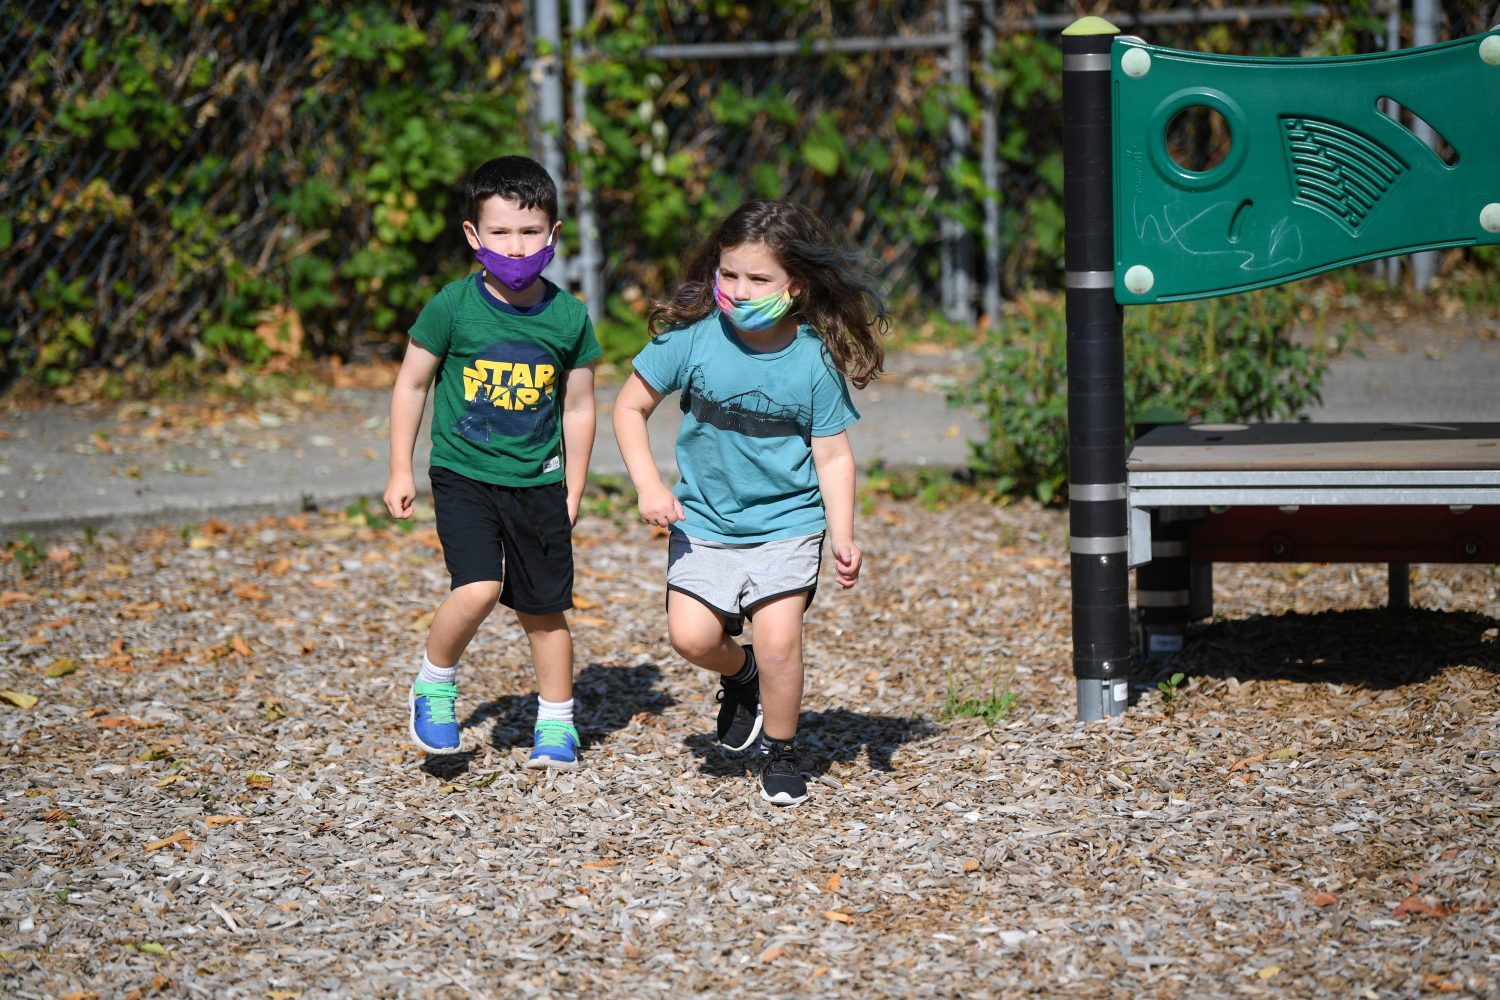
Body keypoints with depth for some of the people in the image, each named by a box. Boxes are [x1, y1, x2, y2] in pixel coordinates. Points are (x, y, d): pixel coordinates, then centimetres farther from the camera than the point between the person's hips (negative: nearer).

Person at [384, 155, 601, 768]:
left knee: (544, 609, 9)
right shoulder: (452, 308, -9)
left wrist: (574, 488, 9)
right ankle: (433, 688, 5)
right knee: (479, 589, -20)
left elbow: (578, 407, 7)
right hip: (464, 475, -2)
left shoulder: (568, 317, -3)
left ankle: (556, 724, 26)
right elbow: (410, 384, 1)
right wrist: (401, 471, 1)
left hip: (539, 484, 2)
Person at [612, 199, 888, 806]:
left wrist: (843, 538, -13)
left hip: (787, 522, -2)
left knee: (777, 638, -15)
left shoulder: (815, 361, -11)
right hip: (704, 521, 2)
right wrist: (649, 486, -13)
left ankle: (779, 753, 9)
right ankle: (739, 677, 24)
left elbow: (832, 455, -4)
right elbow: (630, 407, -1)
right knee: (691, 636, -12)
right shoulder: (692, 336, -11)